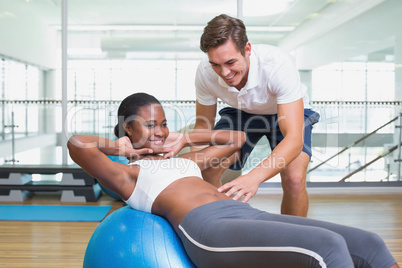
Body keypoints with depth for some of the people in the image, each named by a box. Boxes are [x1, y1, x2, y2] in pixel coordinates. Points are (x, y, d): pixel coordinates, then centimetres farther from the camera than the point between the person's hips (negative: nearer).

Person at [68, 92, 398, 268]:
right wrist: (121, 147, 13)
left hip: (247, 215, 8)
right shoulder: (126, 174, 14)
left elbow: (237, 138, 41)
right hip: (207, 229, -8)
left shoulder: (184, 160, 32)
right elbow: (77, 143, -4)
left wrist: (184, 139, 34)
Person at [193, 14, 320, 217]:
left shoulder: (277, 65, -40)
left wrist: (254, 177, -60)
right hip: (242, 112, 3)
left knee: (294, 180, -27)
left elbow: (294, 140, -45)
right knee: (206, 170, -18)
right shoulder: (205, 72, -27)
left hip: (287, 112, -3)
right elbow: (202, 125, -11)